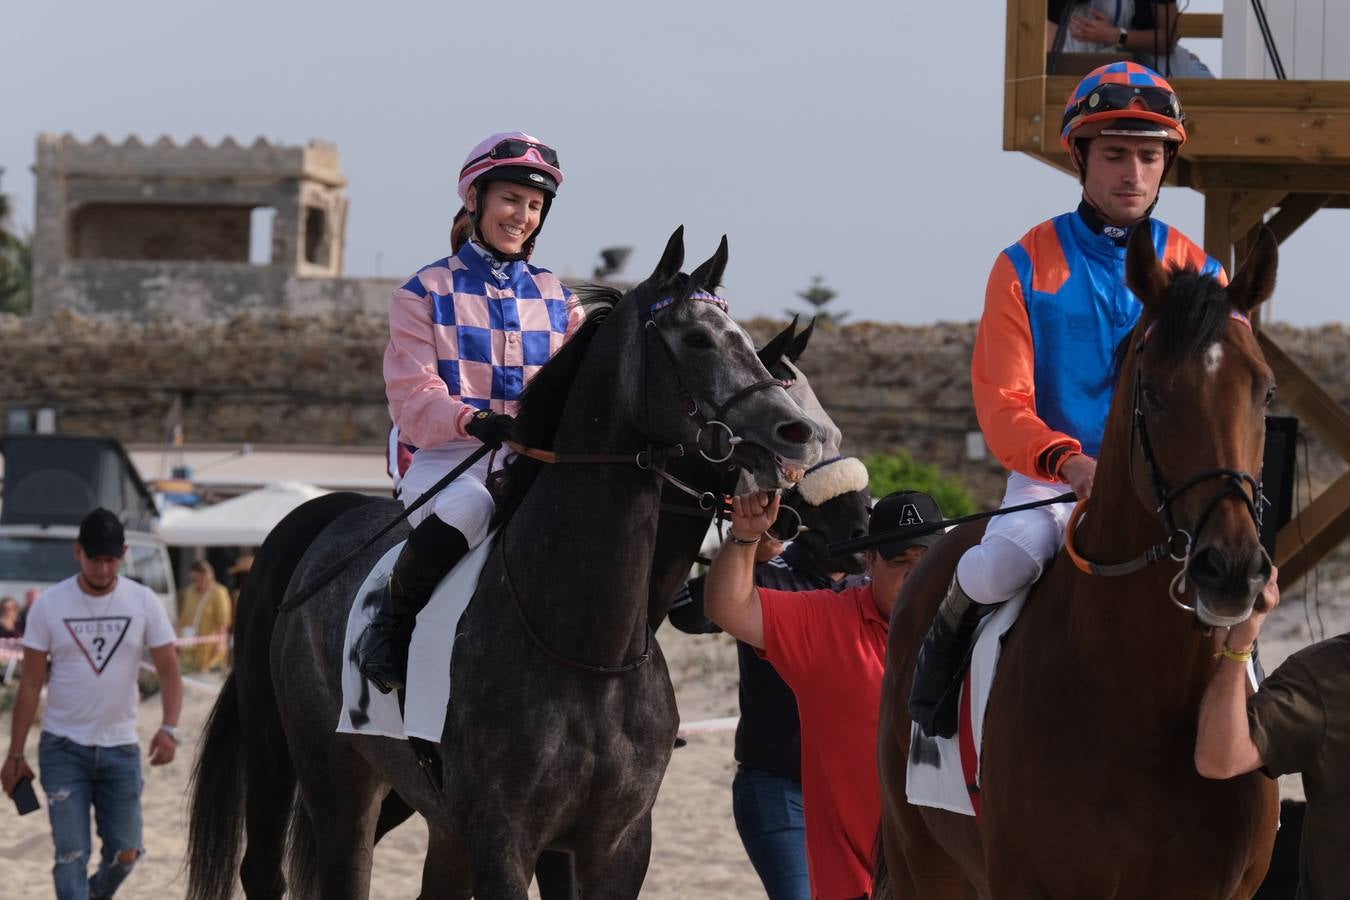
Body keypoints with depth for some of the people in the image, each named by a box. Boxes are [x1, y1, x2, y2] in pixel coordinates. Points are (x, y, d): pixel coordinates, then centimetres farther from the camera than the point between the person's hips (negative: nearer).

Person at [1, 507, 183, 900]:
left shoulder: (144, 603, -3)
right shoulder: (50, 604, -5)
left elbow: (168, 670, -2)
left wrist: (169, 728, -20)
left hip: (120, 748, 2)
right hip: (63, 748, -2)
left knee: (124, 854, 6)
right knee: (71, 853, -7)